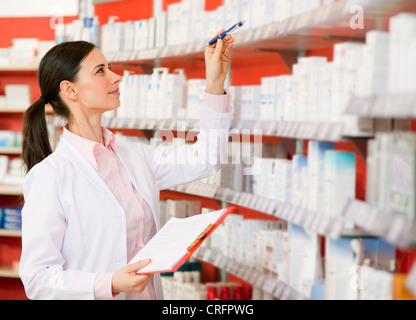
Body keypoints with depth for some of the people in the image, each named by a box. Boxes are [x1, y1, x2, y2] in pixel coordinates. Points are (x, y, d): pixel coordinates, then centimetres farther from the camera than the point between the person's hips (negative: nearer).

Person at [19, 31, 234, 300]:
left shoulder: (133, 155, 4)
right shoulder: (49, 175, -17)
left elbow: (204, 159, 11)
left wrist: (216, 82, 5)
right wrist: (110, 284, -32)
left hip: (150, 292, 7)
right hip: (99, 295, -6)